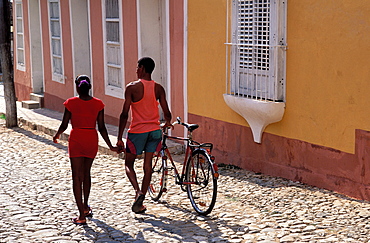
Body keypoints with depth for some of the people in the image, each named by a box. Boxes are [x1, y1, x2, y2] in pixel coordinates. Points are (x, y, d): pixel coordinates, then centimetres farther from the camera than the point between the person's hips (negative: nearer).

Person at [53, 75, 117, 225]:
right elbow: (101, 127, -1)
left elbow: (64, 125, -2)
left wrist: (57, 136, 18)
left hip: (76, 140, -3)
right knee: (86, 173, 22)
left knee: (77, 177, 0)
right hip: (92, 140, 3)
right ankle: (86, 207, 35)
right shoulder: (98, 104, -1)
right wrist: (110, 146, 7)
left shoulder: (71, 103, -7)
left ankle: (82, 215, -6)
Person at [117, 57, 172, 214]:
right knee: (147, 165, 12)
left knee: (128, 164, 13)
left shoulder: (132, 87, -11)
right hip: (154, 130, 4)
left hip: (137, 131, -4)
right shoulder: (158, 88, 1)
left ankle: (138, 191, -10)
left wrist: (119, 138, -7)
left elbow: (124, 114, -13)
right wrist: (168, 123, 22)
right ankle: (141, 201, 15)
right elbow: (167, 113, -2)